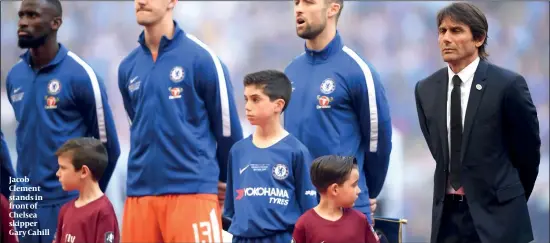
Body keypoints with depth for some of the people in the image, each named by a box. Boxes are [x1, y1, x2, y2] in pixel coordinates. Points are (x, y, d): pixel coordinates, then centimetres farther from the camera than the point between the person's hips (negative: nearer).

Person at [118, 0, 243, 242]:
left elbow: (227, 126, 2)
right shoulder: (127, 67, 11)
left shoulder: (202, 59, -5)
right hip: (140, 193, 5)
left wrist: (226, 183, 12)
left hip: (192, 191, -5)